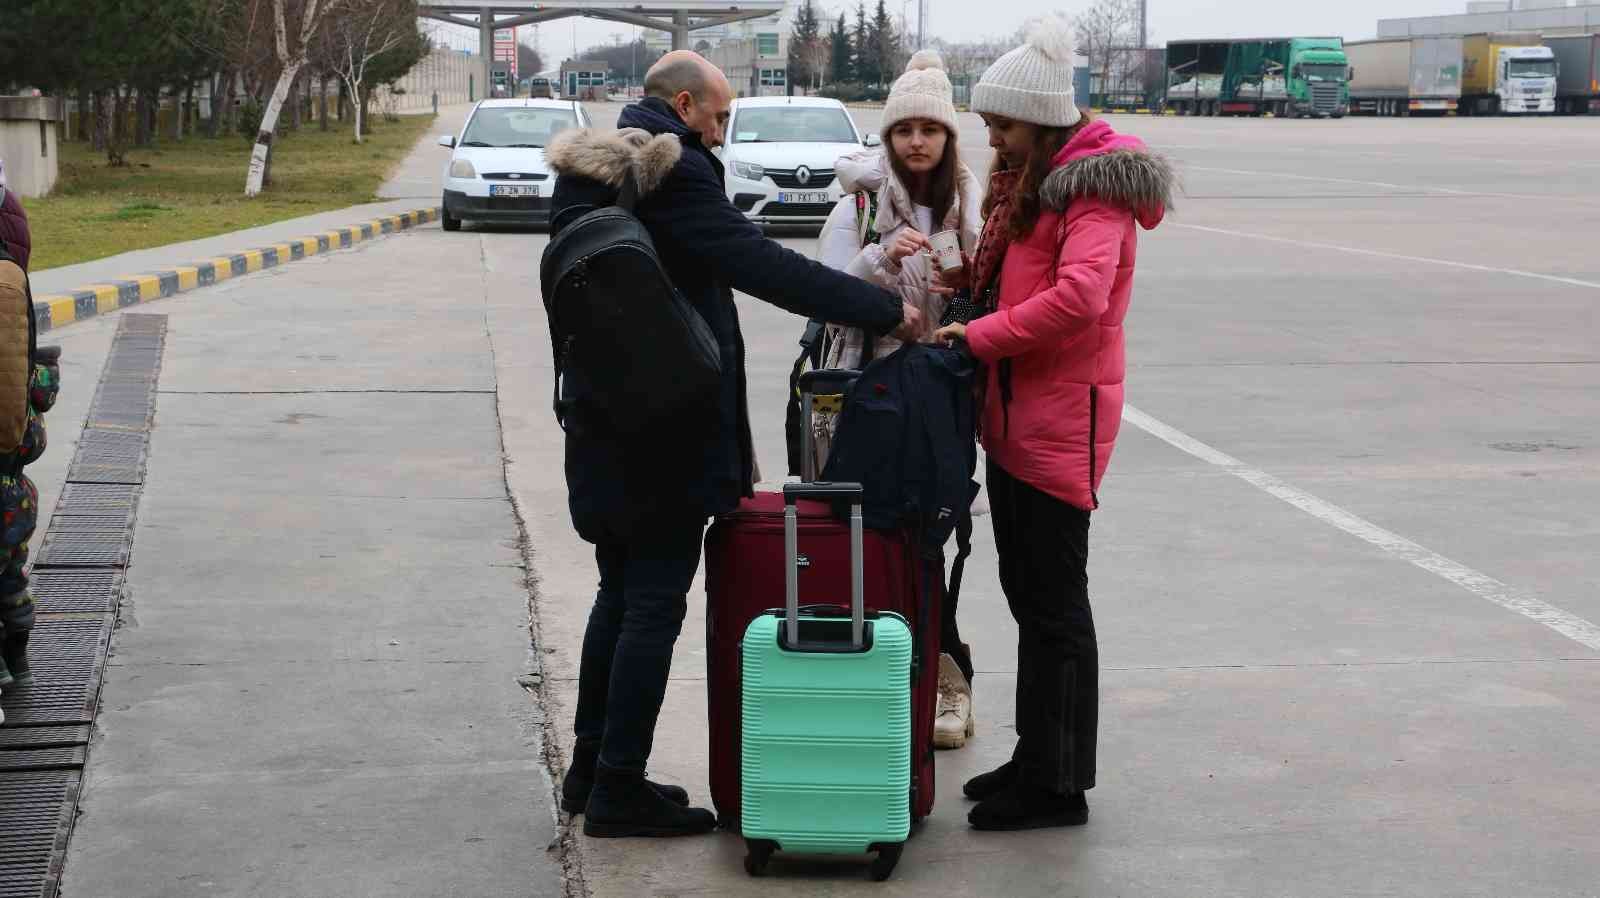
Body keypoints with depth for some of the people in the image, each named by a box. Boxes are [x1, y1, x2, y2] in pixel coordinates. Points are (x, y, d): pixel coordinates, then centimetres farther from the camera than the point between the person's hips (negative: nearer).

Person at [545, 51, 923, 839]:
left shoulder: (580, 173, 12)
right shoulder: (673, 173, -16)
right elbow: (764, 266, -21)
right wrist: (885, 309, -16)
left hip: (601, 416, 9)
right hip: (666, 426, -9)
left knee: (619, 593, 18)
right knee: (655, 604, -1)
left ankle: (591, 767, 25)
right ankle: (619, 788, 5)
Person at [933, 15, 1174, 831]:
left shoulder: (1094, 187, -15)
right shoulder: (1026, 180, 15)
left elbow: (1077, 296, -29)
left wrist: (977, 336, -22)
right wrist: (965, 280, 1)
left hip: (1060, 421, -9)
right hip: (1014, 416, 9)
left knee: (1053, 606, -2)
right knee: (1028, 594, 15)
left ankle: (1056, 787, 7)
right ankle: (1037, 759, 27)